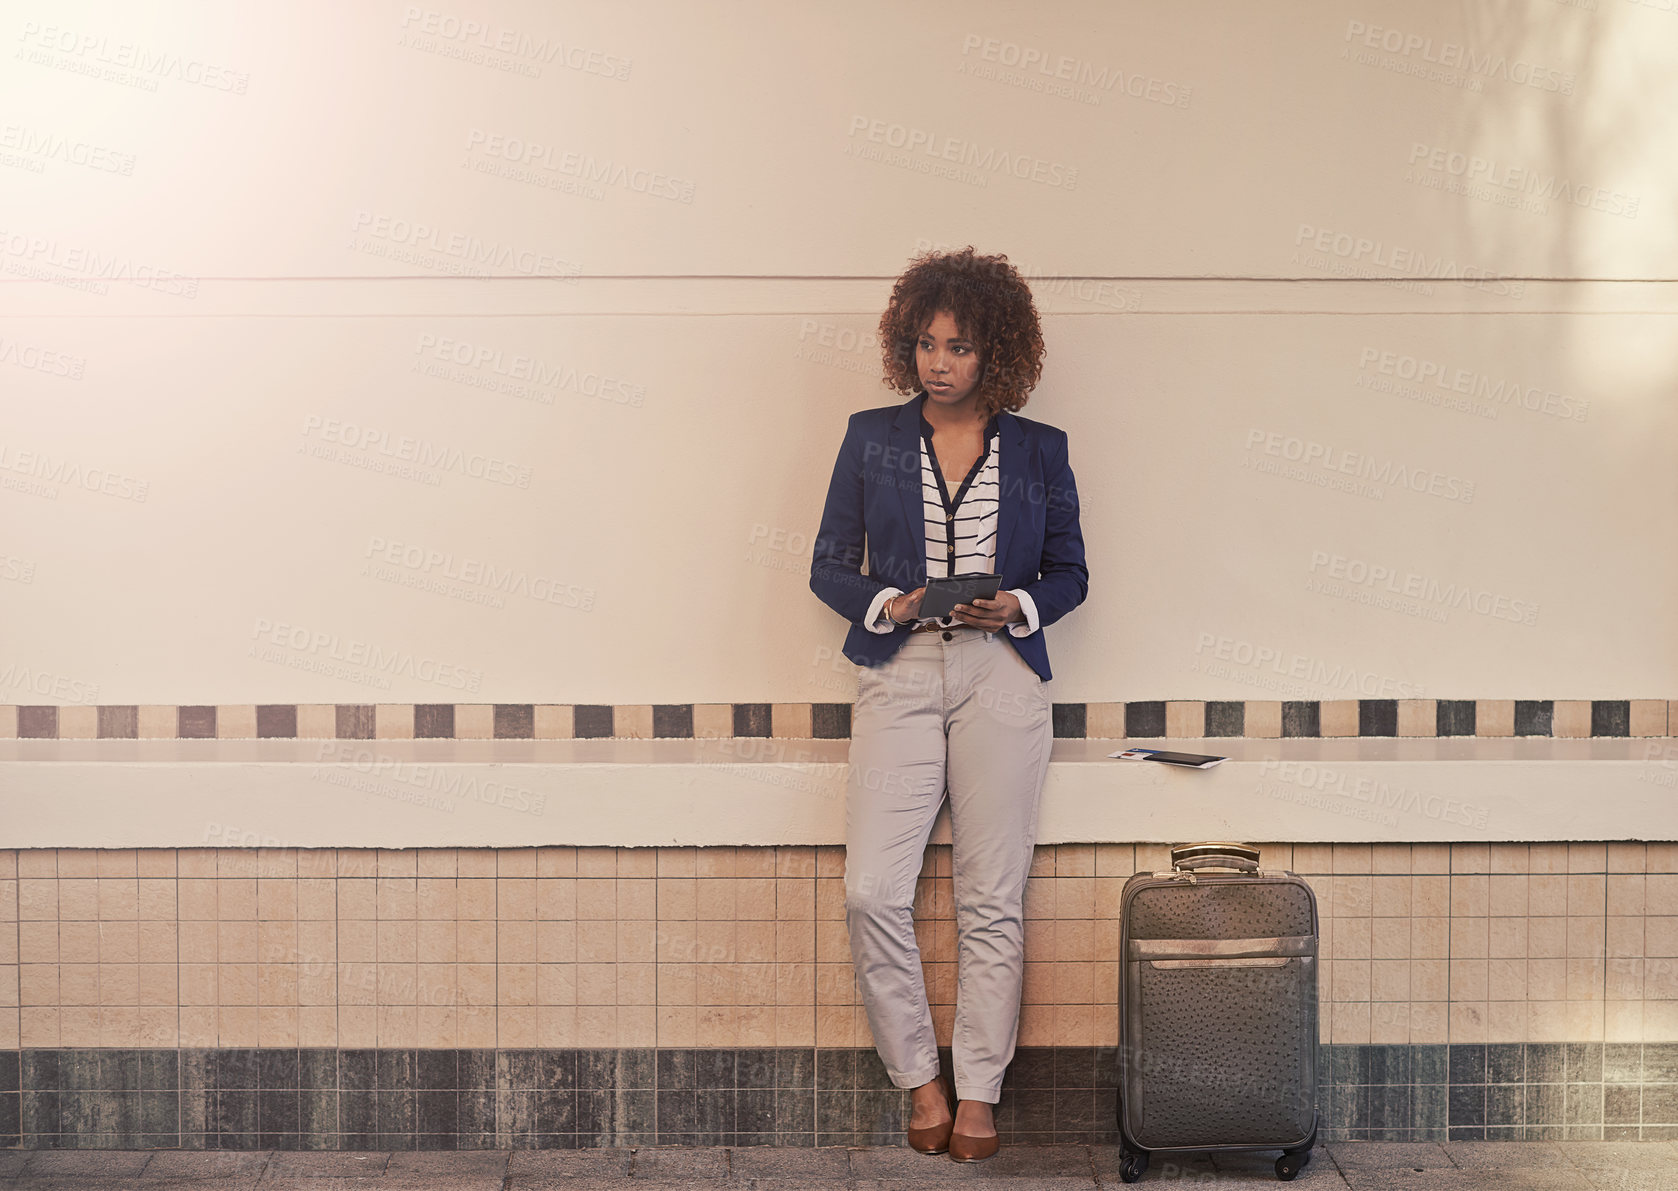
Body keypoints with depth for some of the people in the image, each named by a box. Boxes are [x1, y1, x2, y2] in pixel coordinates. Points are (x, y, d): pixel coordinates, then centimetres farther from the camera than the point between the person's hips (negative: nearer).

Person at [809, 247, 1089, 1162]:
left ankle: (979, 1091, 12)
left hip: (1001, 681, 0)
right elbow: (830, 565, 10)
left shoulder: (1039, 451, 9)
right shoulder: (872, 439, 9)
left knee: (992, 898, 0)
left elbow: (1070, 573, 13)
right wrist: (886, 604, -9)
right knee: (872, 890, -10)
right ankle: (919, 1076, 8)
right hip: (898, 677, 0)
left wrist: (1017, 606, -8)